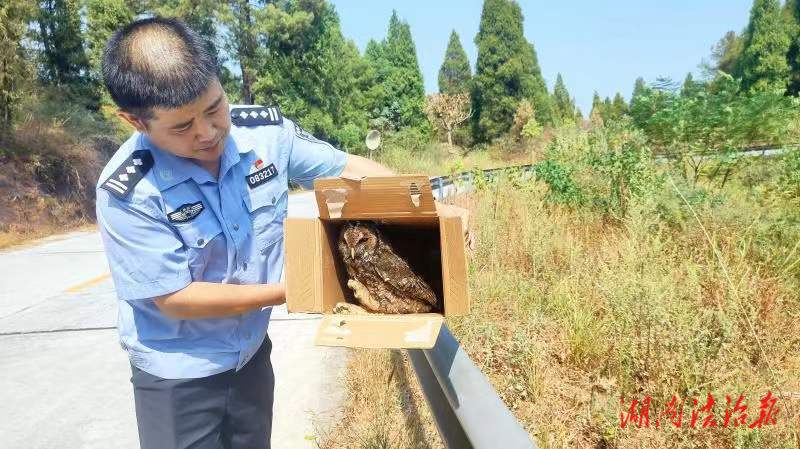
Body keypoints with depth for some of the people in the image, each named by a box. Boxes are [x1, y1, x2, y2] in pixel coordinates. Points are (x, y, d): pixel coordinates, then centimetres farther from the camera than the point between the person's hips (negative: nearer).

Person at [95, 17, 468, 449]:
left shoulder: (266, 130, -14)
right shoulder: (127, 192, -25)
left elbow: (348, 167, -3)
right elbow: (174, 298, -22)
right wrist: (293, 292, -20)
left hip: (252, 355, 5)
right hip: (177, 376, -4)